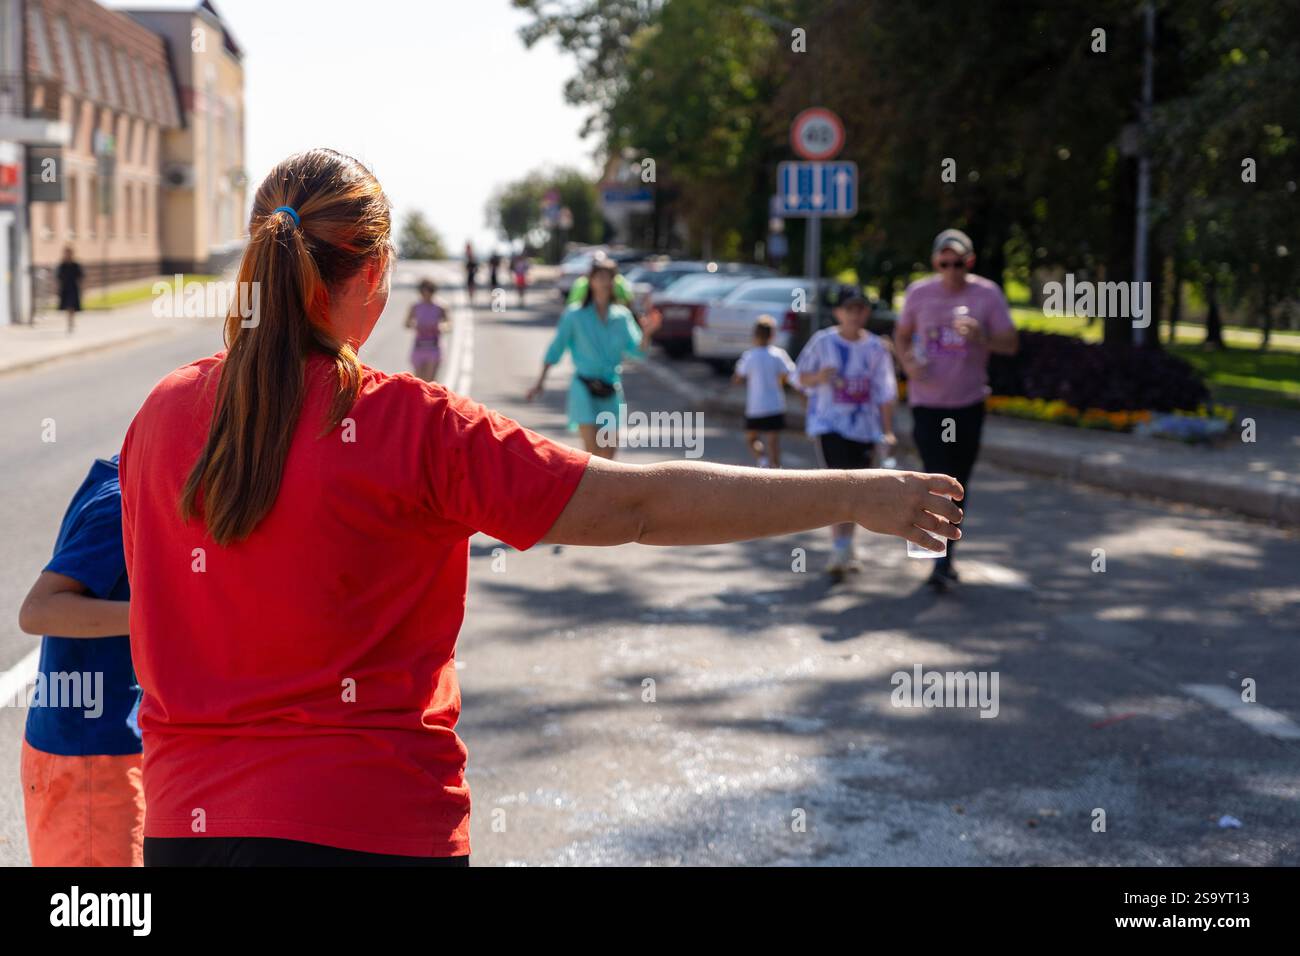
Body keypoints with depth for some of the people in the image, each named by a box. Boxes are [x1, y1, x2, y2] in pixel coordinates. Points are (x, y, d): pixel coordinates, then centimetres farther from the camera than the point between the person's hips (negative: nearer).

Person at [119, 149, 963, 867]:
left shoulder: (161, 415, 0)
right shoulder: (411, 426, -15)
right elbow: (640, 505, -15)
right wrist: (853, 496, -8)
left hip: (186, 820, 5)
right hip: (369, 827, -4)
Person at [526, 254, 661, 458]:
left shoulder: (622, 315, 2)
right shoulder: (575, 315, -4)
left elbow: (635, 350, -4)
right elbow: (556, 348, 1)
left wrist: (646, 333, -24)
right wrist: (540, 381, -1)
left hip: (612, 391, 4)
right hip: (584, 388, -3)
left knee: (608, 452, 9)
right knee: (592, 447, -15)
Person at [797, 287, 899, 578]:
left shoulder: (876, 348, 2)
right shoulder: (822, 342, -4)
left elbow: (885, 393, 4)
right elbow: (803, 378, 4)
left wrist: (888, 431, 1)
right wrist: (820, 377, -18)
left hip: (863, 426, 3)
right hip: (829, 423, -3)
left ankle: (846, 548, 26)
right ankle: (840, 550, -15)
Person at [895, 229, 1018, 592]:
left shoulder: (987, 294, -5)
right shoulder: (919, 293, -3)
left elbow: (1011, 344, -3)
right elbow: (902, 335, 11)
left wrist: (981, 337, -24)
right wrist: (908, 363, -10)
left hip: (969, 402, 1)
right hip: (927, 402, -1)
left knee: (958, 484, 11)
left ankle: (945, 561, 25)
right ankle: (942, 562, -7)